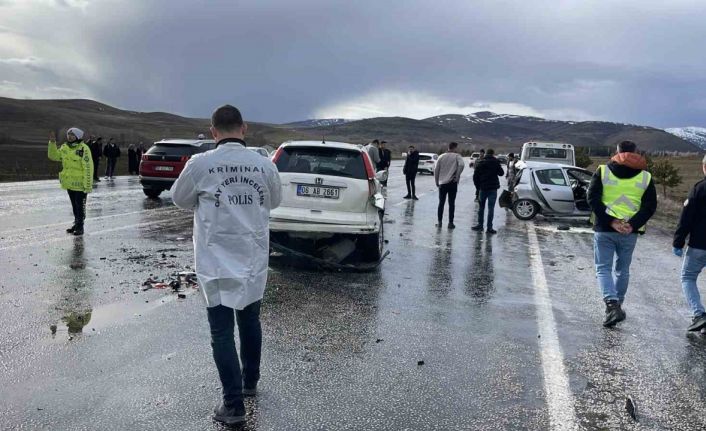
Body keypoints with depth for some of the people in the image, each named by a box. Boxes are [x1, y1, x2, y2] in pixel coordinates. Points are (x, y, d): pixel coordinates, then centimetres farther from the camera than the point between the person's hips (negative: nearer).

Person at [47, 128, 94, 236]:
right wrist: (52, 143, 0)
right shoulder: (64, 147, 7)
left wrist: (88, 185, -21)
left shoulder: (83, 149, -16)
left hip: (80, 183, -7)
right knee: (74, 205, 18)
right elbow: (53, 156, 15)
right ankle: (76, 224, 31)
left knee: (80, 206, 1)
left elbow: (88, 168, -18)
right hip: (69, 183, 7)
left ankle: (80, 227, 12)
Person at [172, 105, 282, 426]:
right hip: (254, 259, 4)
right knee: (250, 323, 20)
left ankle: (233, 405, 7)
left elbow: (180, 200, 4)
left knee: (222, 332, 4)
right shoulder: (264, 165, -4)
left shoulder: (200, 164, -12)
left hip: (218, 262, -3)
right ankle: (250, 383, 37)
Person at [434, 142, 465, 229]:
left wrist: (437, 182, 12)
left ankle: (439, 222, 12)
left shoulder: (441, 157, 7)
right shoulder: (457, 156, -3)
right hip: (452, 183, -3)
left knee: (441, 203, 11)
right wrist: (457, 176, -13)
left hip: (442, 183, 3)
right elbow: (461, 165, -23)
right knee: (451, 203, 5)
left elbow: (436, 170, 4)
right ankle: (450, 223, 5)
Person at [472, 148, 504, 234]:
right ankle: (489, 227, 0)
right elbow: (501, 173, 2)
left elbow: (475, 176, 3)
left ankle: (480, 225, 16)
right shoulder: (495, 161, -5)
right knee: (491, 208, 0)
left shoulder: (479, 162, 4)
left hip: (483, 188, 2)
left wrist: (477, 186, 11)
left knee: (481, 207, 14)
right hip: (493, 188, -2)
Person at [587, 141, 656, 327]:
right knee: (622, 270, 17)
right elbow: (650, 206, -3)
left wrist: (610, 221, -11)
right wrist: (633, 224, -11)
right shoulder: (646, 177, 4)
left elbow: (592, 199, -9)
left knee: (603, 268, 4)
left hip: (604, 229, -2)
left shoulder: (602, 171, 0)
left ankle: (612, 304, -14)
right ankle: (617, 306, 26)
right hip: (629, 233, 2)